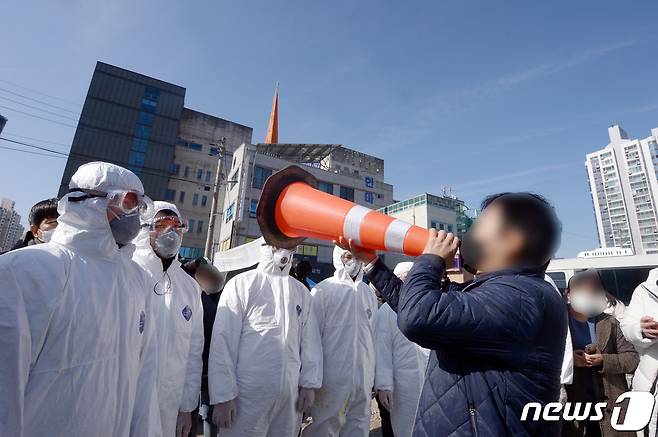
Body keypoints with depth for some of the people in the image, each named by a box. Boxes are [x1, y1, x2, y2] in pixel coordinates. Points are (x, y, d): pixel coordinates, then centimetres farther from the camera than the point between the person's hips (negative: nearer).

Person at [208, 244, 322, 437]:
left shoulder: (301, 291, 8)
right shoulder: (241, 283, -5)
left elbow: (310, 340, 7)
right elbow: (223, 341, -8)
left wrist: (309, 384, 3)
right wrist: (223, 396, -10)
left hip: (290, 395, 4)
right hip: (248, 395, -3)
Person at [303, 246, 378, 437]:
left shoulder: (370, 294, 8)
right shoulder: (323, 290, -7)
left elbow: (372, 337, 8)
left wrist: (373, 376, 7)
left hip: (364, 379, 5)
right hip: (332, 378, -4)